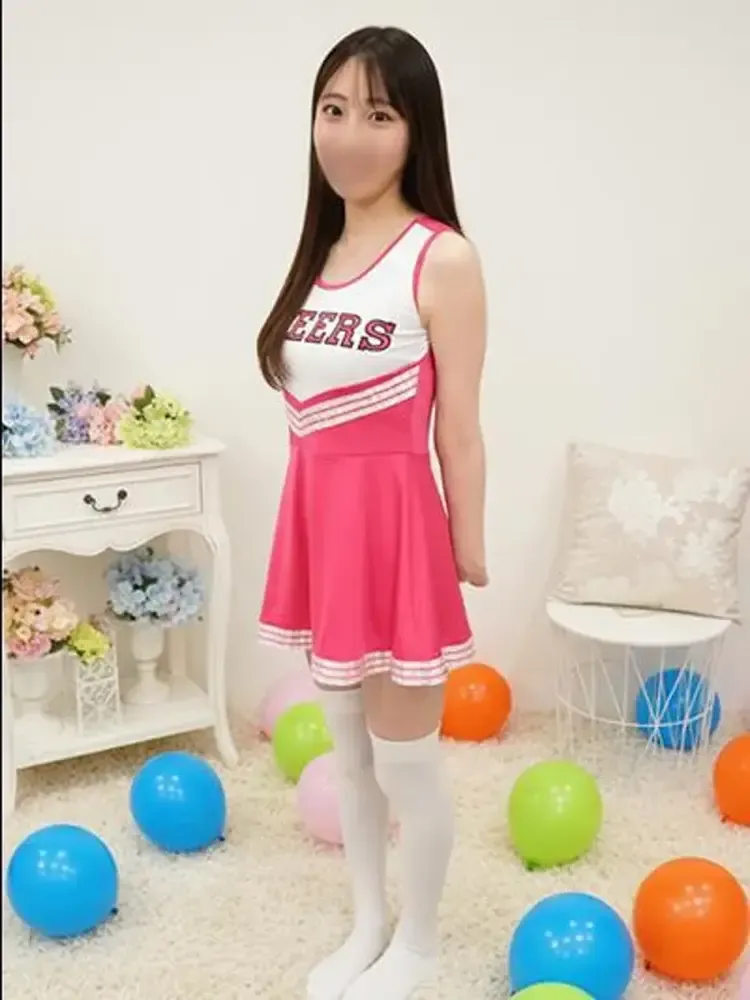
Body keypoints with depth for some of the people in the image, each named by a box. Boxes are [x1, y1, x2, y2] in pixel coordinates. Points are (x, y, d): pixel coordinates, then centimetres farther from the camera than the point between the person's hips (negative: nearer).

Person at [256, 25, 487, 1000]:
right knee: (349, 749, 20)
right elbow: (311, 405, 8)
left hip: (394, 519, -7)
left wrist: (469, 548, -6)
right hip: (320, 519, 7)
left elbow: (457, 424, -11)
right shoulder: (321, 250, 7)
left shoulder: (442, 258, -13)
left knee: (405, 763, 8)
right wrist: (320, 511, 9)